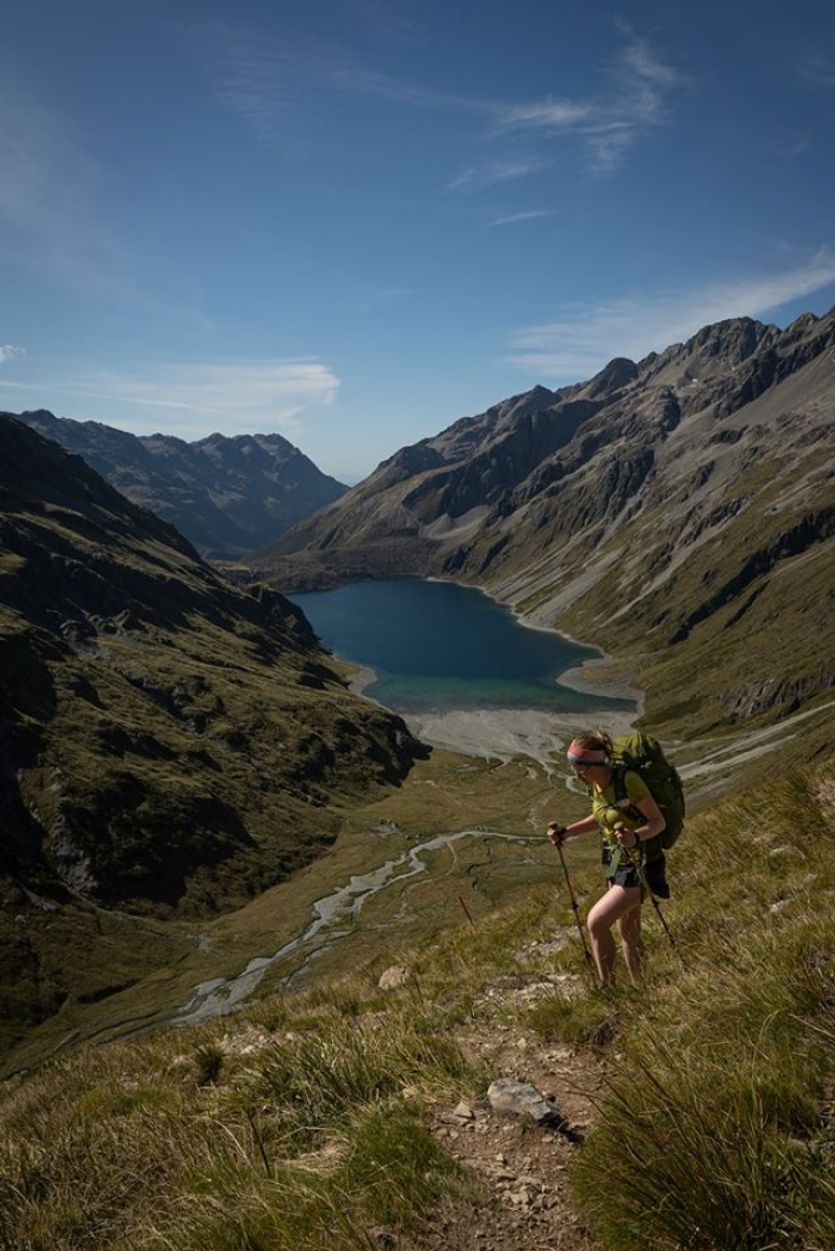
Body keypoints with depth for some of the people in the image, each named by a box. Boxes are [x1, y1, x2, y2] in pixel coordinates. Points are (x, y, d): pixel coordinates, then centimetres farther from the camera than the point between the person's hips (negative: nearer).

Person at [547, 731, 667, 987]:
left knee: (596, 922, -11)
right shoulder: (596, 784, -3)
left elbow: (659, 821, -20)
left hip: (639, 865, -8)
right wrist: (567, 831, 3)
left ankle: (607, 987, 4)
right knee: (627, 932, 17)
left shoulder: (628, 781, -26)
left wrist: (635, 837, -39)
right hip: (616, 862, 8)